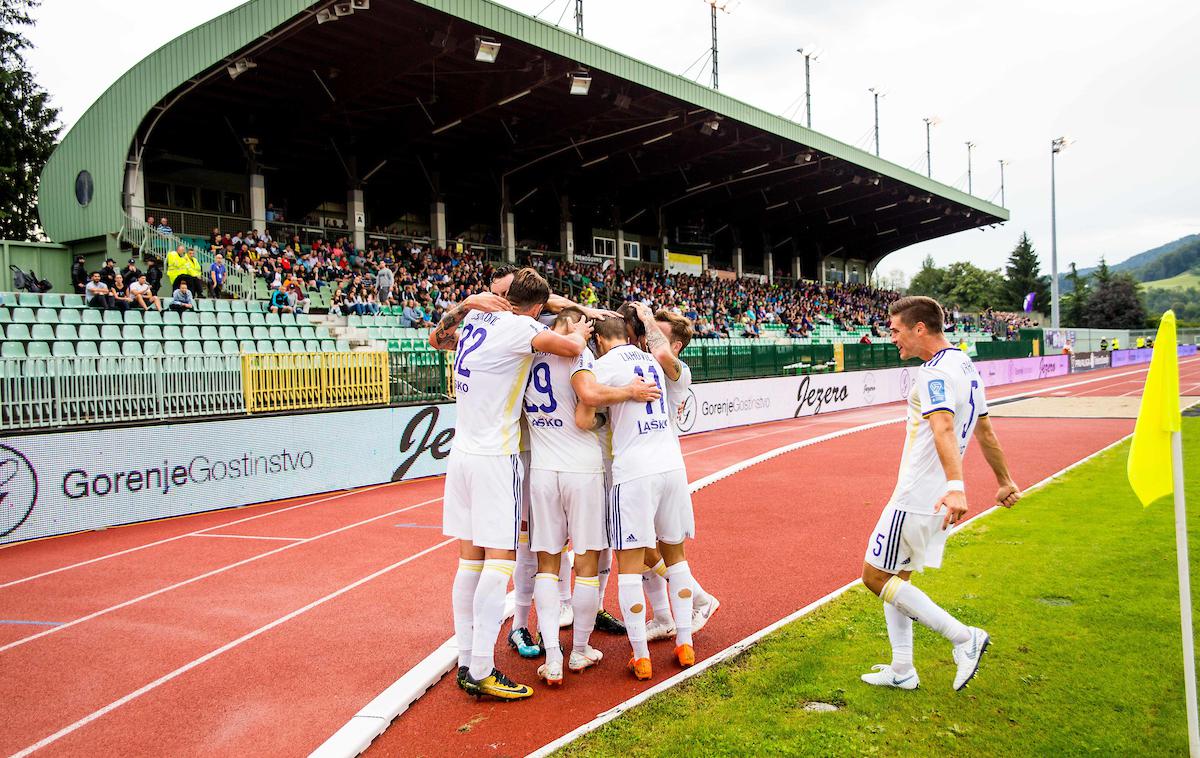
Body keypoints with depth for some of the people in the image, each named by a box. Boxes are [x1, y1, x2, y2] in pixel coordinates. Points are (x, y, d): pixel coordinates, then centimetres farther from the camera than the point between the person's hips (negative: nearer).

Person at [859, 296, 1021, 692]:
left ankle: (965, 638, 1)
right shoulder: (966, 366, 14)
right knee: (894, 578, 17)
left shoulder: (935, 372, -18)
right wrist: (1005, 480, 33)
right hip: (936, 498, 10)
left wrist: (955, 486, -49)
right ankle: (901, 671, 23)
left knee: (876, 576, 0)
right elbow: (984, 429, 24)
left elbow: (943, 428, -36)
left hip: (917, 497, -10)